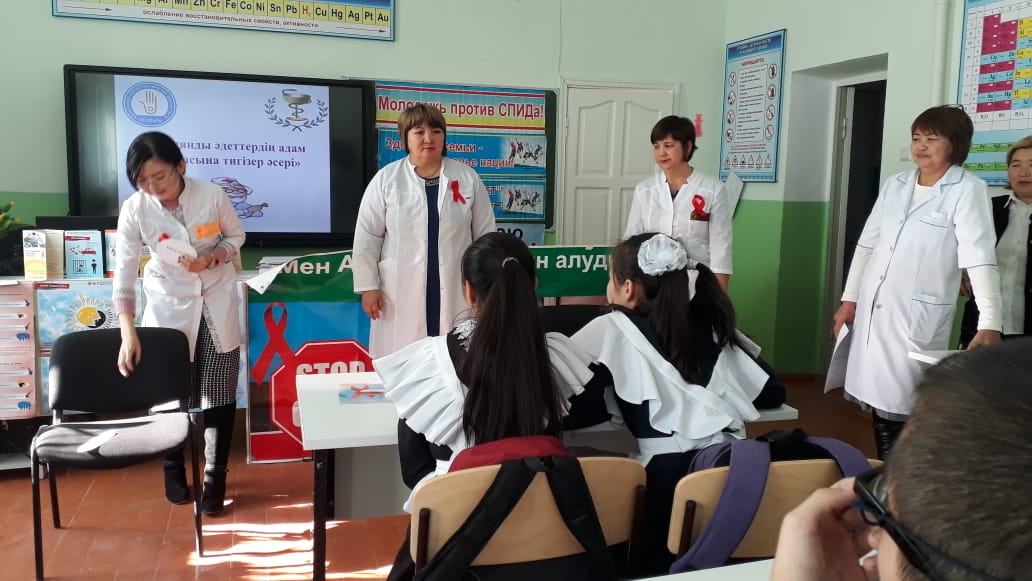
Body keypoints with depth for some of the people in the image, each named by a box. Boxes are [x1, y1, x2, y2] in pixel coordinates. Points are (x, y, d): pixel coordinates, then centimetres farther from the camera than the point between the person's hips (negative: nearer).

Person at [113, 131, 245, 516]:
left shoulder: (212, 195, -17)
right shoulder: (134, 209, -16)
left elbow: (236, 236, 1)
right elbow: (124, 273, -16)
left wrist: (213, 258, -20)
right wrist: (128, 333, -24)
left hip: (217, 303, 0)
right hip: (169, 306, 0)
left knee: (219, 395, 1)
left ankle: (215, 479, 15)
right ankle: (174, 470, 29)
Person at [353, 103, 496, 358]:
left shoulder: (468, 178, 3)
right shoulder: (386, 179, -1)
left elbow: (485, 236, 8)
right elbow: (367, 237, 1)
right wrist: (368, 286, -2)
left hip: (456, 291, 1)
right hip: (401, 293, -1)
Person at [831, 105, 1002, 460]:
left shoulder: (967, 190, -7)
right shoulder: (894, 184, 10)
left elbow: (980, 257, -17)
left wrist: (989, 324, -25)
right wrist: (849, 298, 14)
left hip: (917, 317, -5)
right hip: (872, 310, 5)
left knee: (902, 408, -6)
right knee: (878, 399, 9)